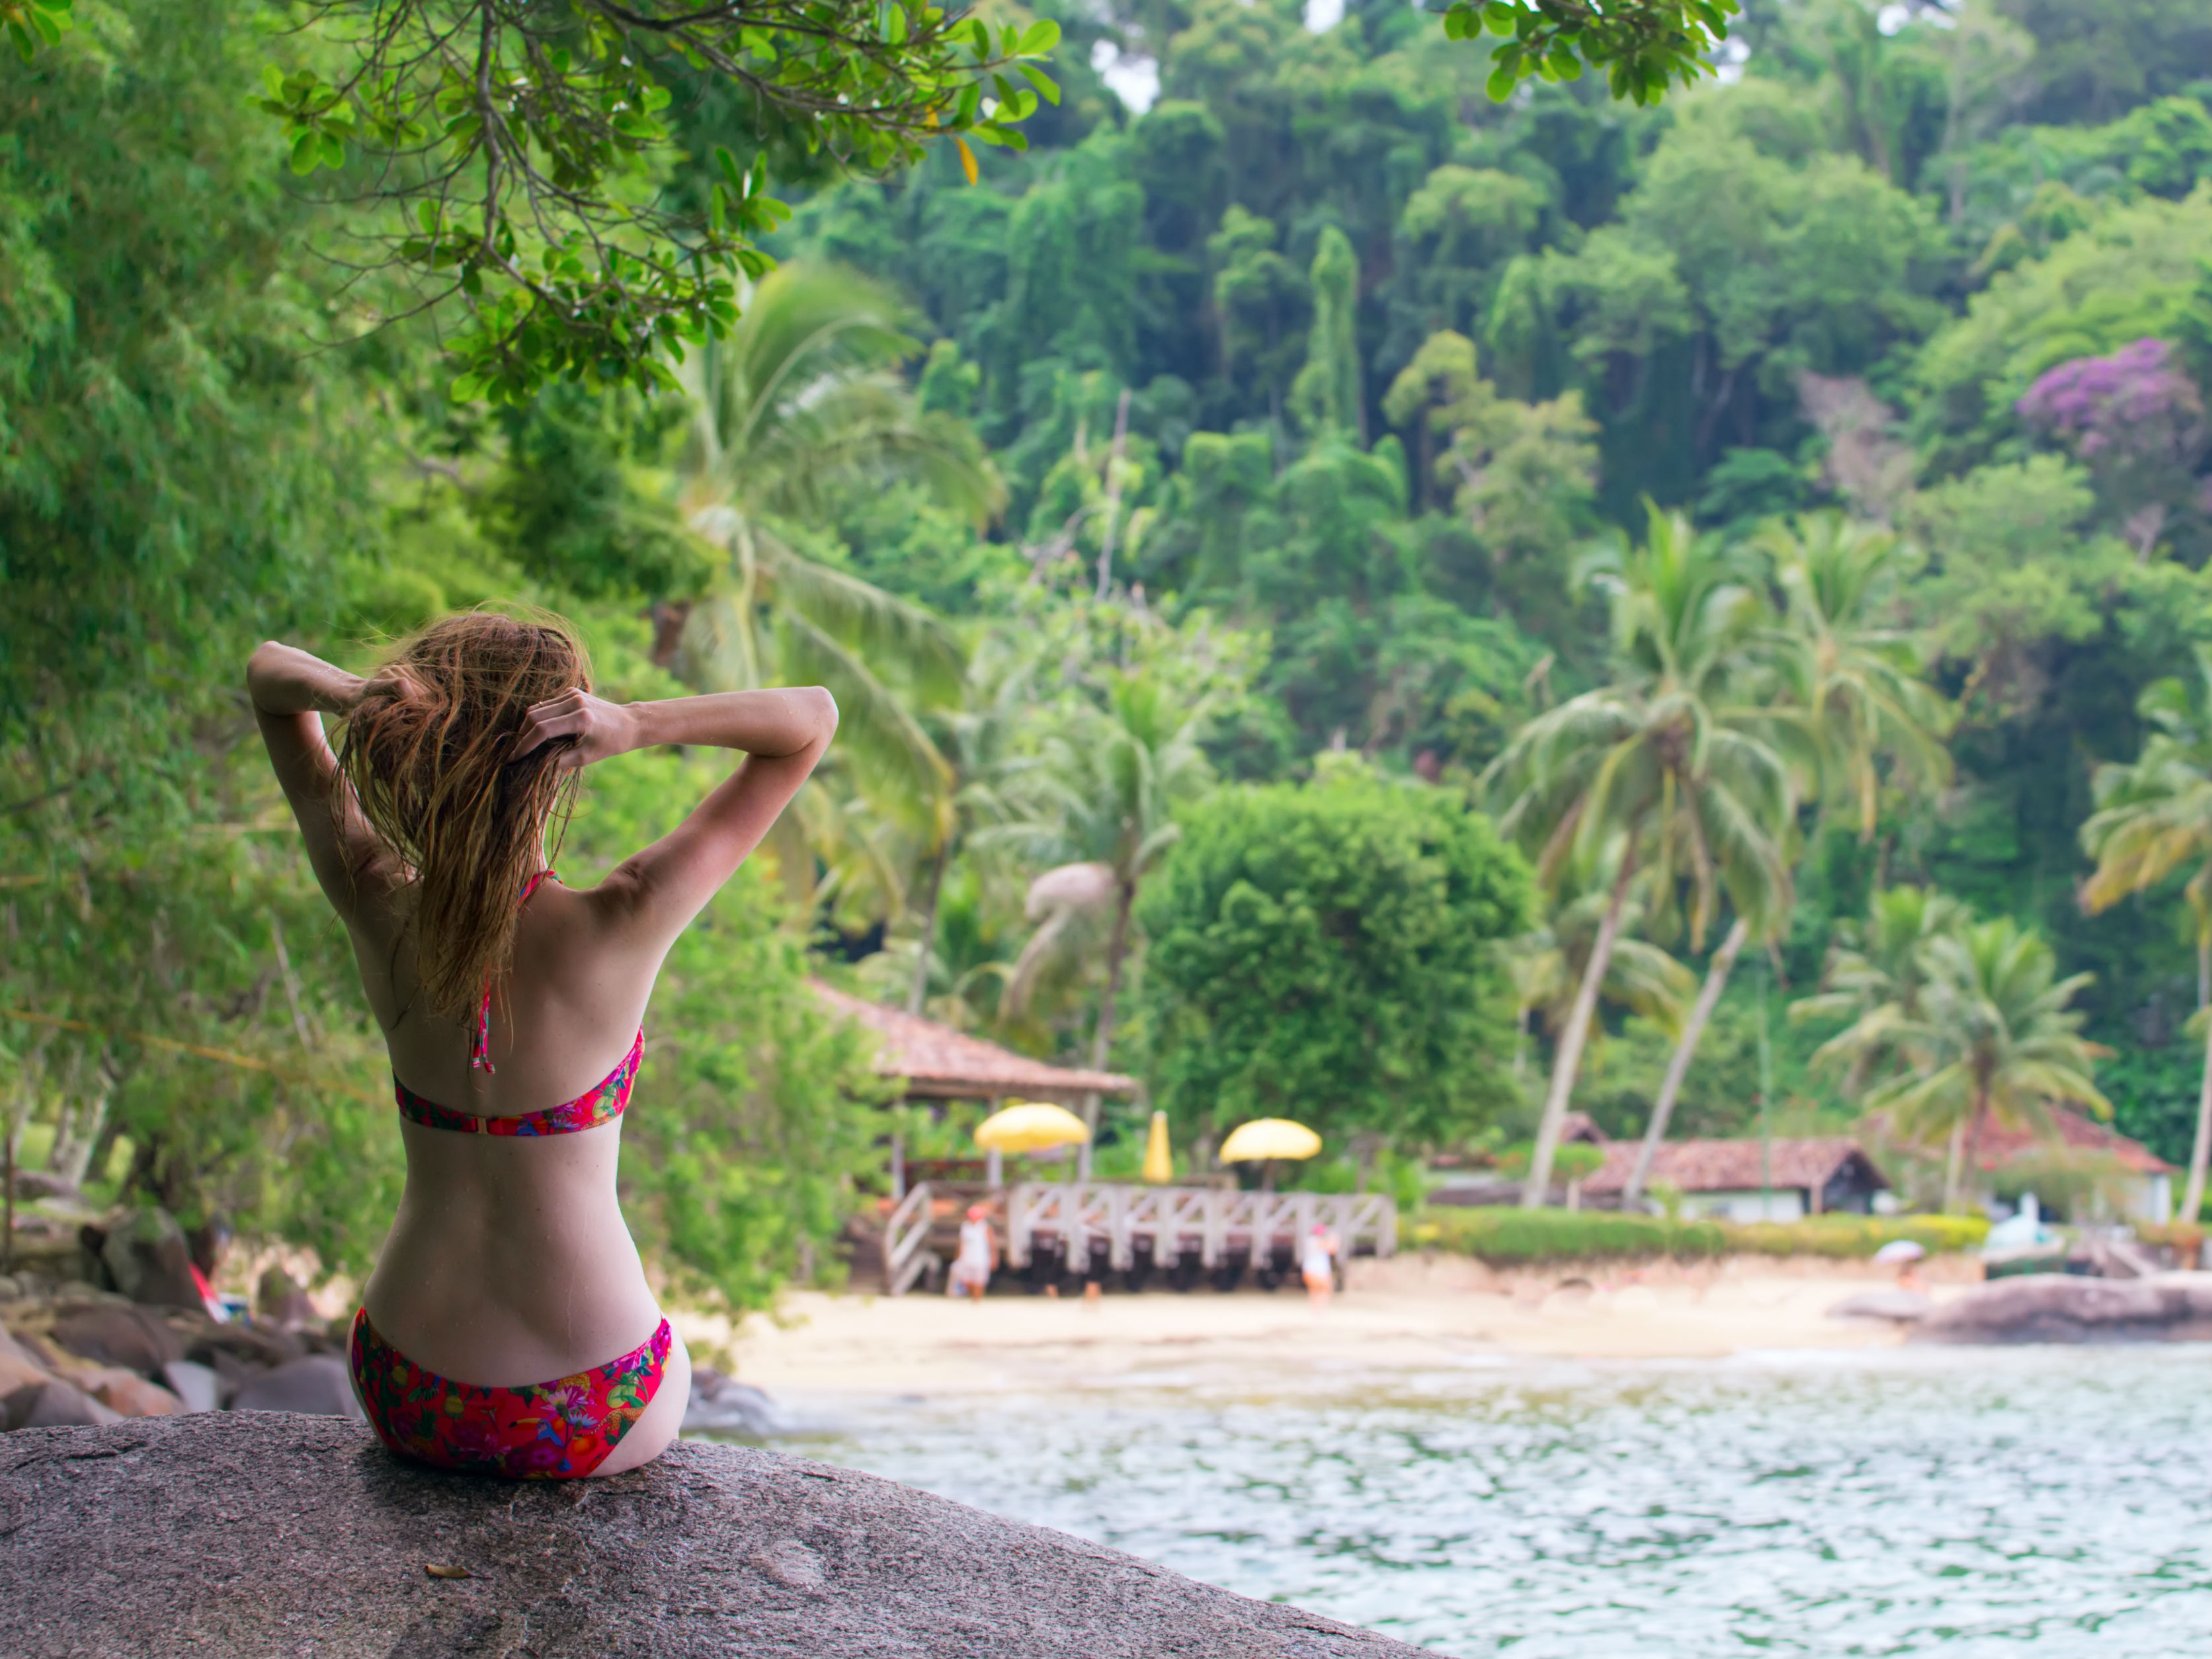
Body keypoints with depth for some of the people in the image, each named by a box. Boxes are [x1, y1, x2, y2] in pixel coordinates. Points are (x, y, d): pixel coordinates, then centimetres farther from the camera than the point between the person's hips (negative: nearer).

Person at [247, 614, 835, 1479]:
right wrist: (637, 725, -27)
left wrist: (351, 696, -20)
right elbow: (812, 719, -13)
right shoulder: (617, 929, -21)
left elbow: (268, 670, 2)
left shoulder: (377, 908, -12)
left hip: (405, 1404, 3)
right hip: (591, 1420, -3)